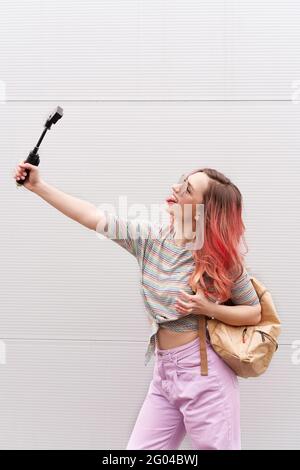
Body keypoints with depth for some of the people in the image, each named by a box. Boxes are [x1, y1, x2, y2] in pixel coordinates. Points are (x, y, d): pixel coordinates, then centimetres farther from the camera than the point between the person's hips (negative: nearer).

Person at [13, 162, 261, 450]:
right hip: (163, 372, 5)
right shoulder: (152, 240, 0)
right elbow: (94, 218, 1)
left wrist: (208, 308, -19)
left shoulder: (221, 258, -11)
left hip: (204, 371, -5)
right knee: (140, 448, 8)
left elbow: (255, 313, -1)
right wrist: (38, 186, 1)